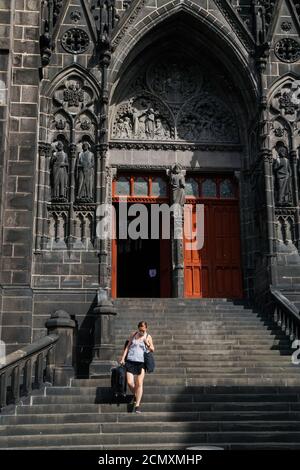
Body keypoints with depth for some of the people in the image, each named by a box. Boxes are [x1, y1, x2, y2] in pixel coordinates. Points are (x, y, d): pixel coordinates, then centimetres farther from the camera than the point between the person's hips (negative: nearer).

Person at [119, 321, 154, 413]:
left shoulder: (148, 337, 5)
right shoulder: (133, 335, 8)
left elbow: (152, 350, 7)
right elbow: (127, 347, 12)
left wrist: (147, 343, -12)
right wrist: (123, 358, 5)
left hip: (141, 362, -1)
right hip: (130, 361, 1)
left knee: (139, 383, -7)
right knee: (129, 382, -6)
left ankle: (137, 405, 0)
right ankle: (135, 395, 25)